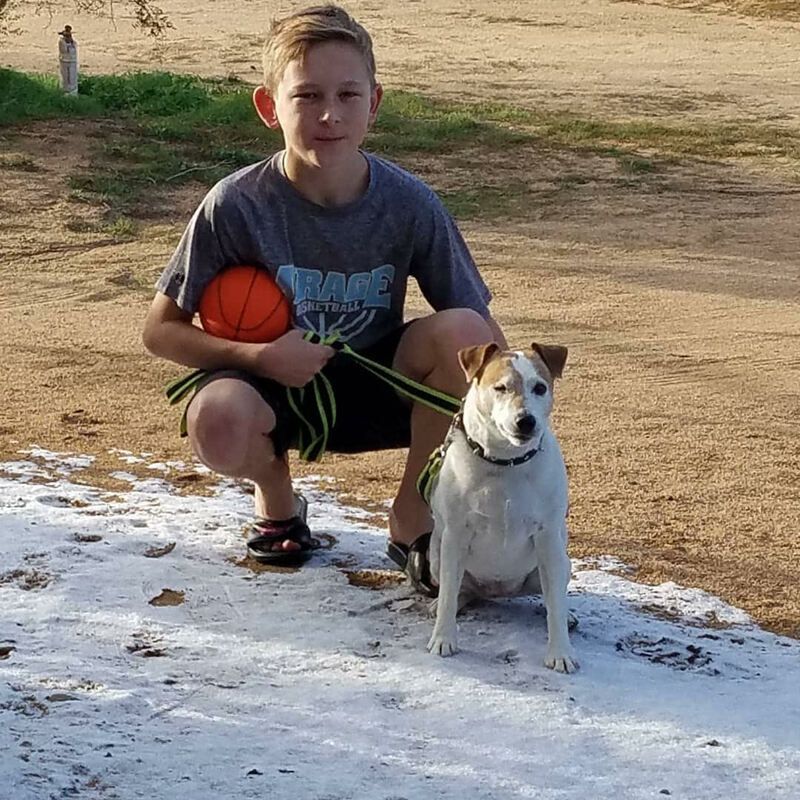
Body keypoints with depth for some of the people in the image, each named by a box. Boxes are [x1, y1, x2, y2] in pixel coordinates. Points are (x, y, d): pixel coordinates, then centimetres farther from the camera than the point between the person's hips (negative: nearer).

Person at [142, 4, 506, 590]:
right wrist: (257, 356, -26)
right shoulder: (236, 206, -19)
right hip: (274, 386, -2)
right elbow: (161, 330, -10)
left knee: (460, 332, -28)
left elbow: (483, 334, -9)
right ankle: (276, 495, 4)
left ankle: (413, 517, -4)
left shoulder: (411, 205, -16)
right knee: (218, 421, -37)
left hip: (376, 385, 2)